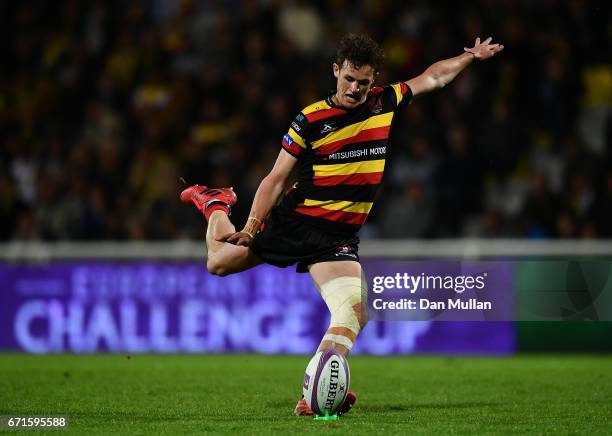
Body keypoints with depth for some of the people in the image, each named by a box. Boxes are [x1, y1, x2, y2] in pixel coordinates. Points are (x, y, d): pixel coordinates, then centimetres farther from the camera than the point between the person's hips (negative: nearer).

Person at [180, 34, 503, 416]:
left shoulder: (386, 102, 3)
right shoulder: (312, 119, -7)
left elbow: (433, 77, 22)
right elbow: (277, 178, -7)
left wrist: (471, 57, 20)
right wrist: (251, 225, -16)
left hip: (339, 236, 2)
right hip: (293, 221, -2)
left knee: (354, 314, -19)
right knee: (220, 262, 8)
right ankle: (215, 204, 40)